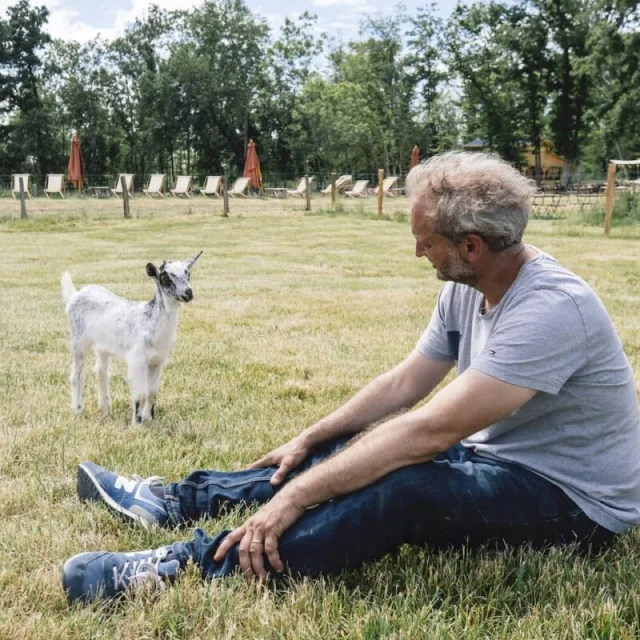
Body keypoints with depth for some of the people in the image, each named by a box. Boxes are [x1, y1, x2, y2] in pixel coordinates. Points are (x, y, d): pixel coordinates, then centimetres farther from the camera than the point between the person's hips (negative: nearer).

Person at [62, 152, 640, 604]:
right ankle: (179, 500, 12)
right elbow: (402, 384, 6)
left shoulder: (551, 308, -30)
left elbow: (430, 429, -35)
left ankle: (182, 569, -31)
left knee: (400, 485, -34)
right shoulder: (466, 289, -1)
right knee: (351, 450, 4)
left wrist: (298, 495, -33)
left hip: (571, 499, -9)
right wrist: (307, 441, 2)